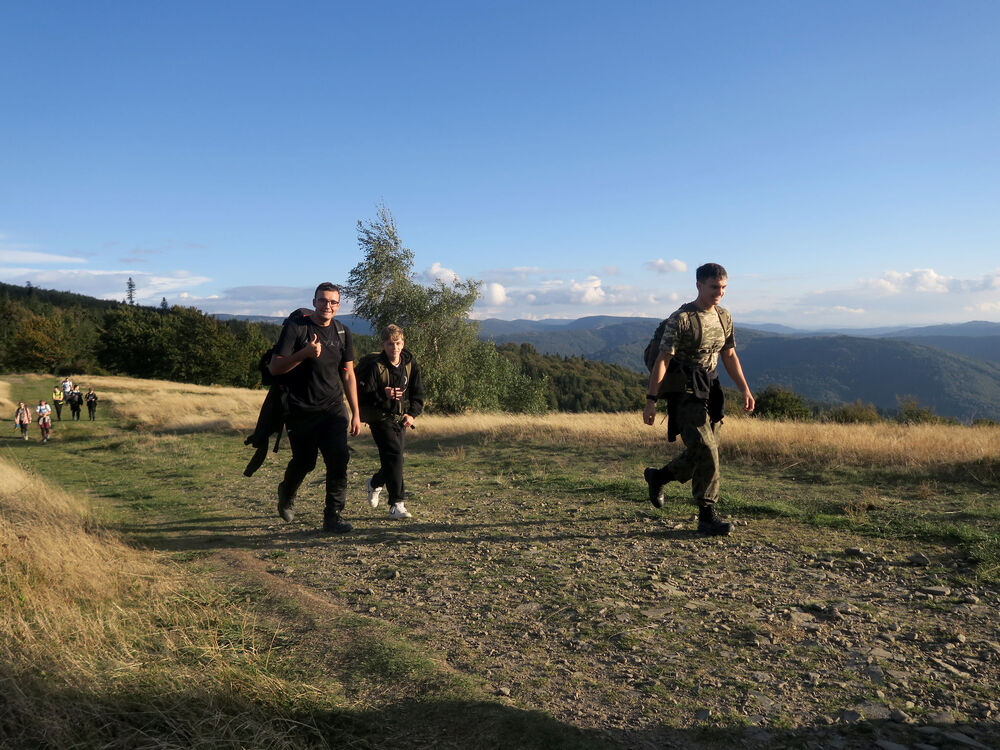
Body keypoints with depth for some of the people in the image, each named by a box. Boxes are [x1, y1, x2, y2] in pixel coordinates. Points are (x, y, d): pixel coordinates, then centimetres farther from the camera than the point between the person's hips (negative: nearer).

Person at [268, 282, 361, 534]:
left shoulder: (342, 333, 7)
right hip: (301, 411, -3)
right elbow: (274, 368, -11)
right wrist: (305, 353, -27)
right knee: (304, 462, 9)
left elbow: (348, 374, 11)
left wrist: (356, 414, 7)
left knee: (339, 459, -11)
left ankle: (333, 517, -2)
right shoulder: (295, 328, -6)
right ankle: (286, 494, 42)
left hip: (333, 409, 3)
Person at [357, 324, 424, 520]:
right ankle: (396, 505, -12)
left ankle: (374, 483, 45)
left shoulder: (410, 364, 3)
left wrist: (412, 414, -4)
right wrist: (383, 395, -31)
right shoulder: (374, 366, -13)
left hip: (401, 419, 6)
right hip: (381, 418, -6)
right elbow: (362, 394, -16)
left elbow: (418, 393, 10)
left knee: (394, 458, 13)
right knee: (394, 456, -17)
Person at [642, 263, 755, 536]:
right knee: (705, 450, -12)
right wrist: (651, 400, -19)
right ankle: (707, 516, 0)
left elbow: (729, 355, 19)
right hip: (686, 392, -8)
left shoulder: (724, 317, 10)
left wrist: (744, 388, 11)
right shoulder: (681, 319, -13)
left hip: (710, 390, 8)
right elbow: (663, 360, -15)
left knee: (702, 451, 10)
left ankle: (658, 477, 34)